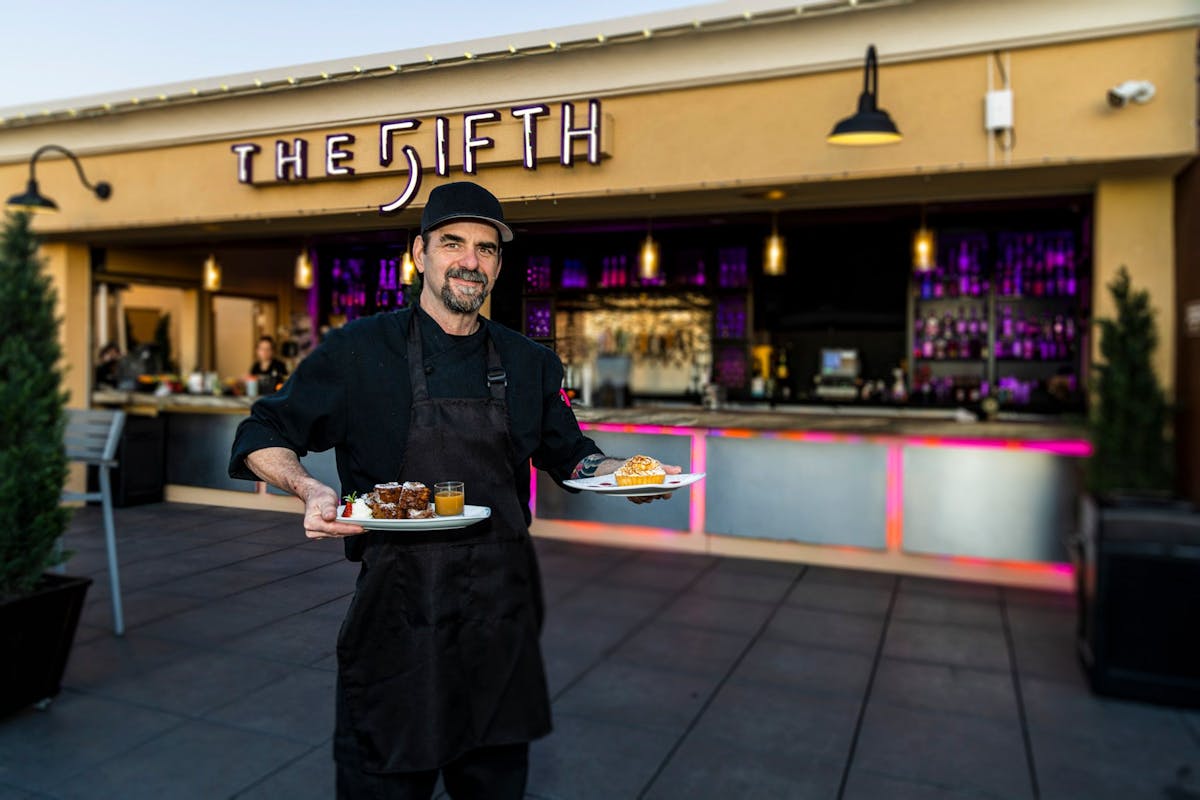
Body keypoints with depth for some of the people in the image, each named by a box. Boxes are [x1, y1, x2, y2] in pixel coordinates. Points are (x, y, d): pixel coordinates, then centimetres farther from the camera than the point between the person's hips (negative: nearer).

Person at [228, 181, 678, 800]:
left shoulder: (529, 364, 6)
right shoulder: (360, 351, -5)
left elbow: (566, 455, 17)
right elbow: (263, 436, 0)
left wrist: (620, 471, -3)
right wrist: (308, 489, -20)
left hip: (502, 609, 4)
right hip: (399, 606, -3)